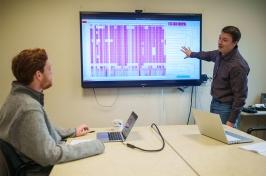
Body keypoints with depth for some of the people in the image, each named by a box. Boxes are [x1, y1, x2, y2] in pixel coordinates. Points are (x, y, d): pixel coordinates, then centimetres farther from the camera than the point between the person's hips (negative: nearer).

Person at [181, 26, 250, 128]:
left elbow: (240, 96, -22)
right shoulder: (220, 53, -1)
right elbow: (209, 55, 25)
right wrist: (192, 54, 39)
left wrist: (232, 121, -21)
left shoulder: (238, 65, -25)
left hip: (227, 108, -8)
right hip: (215, 103, 8)